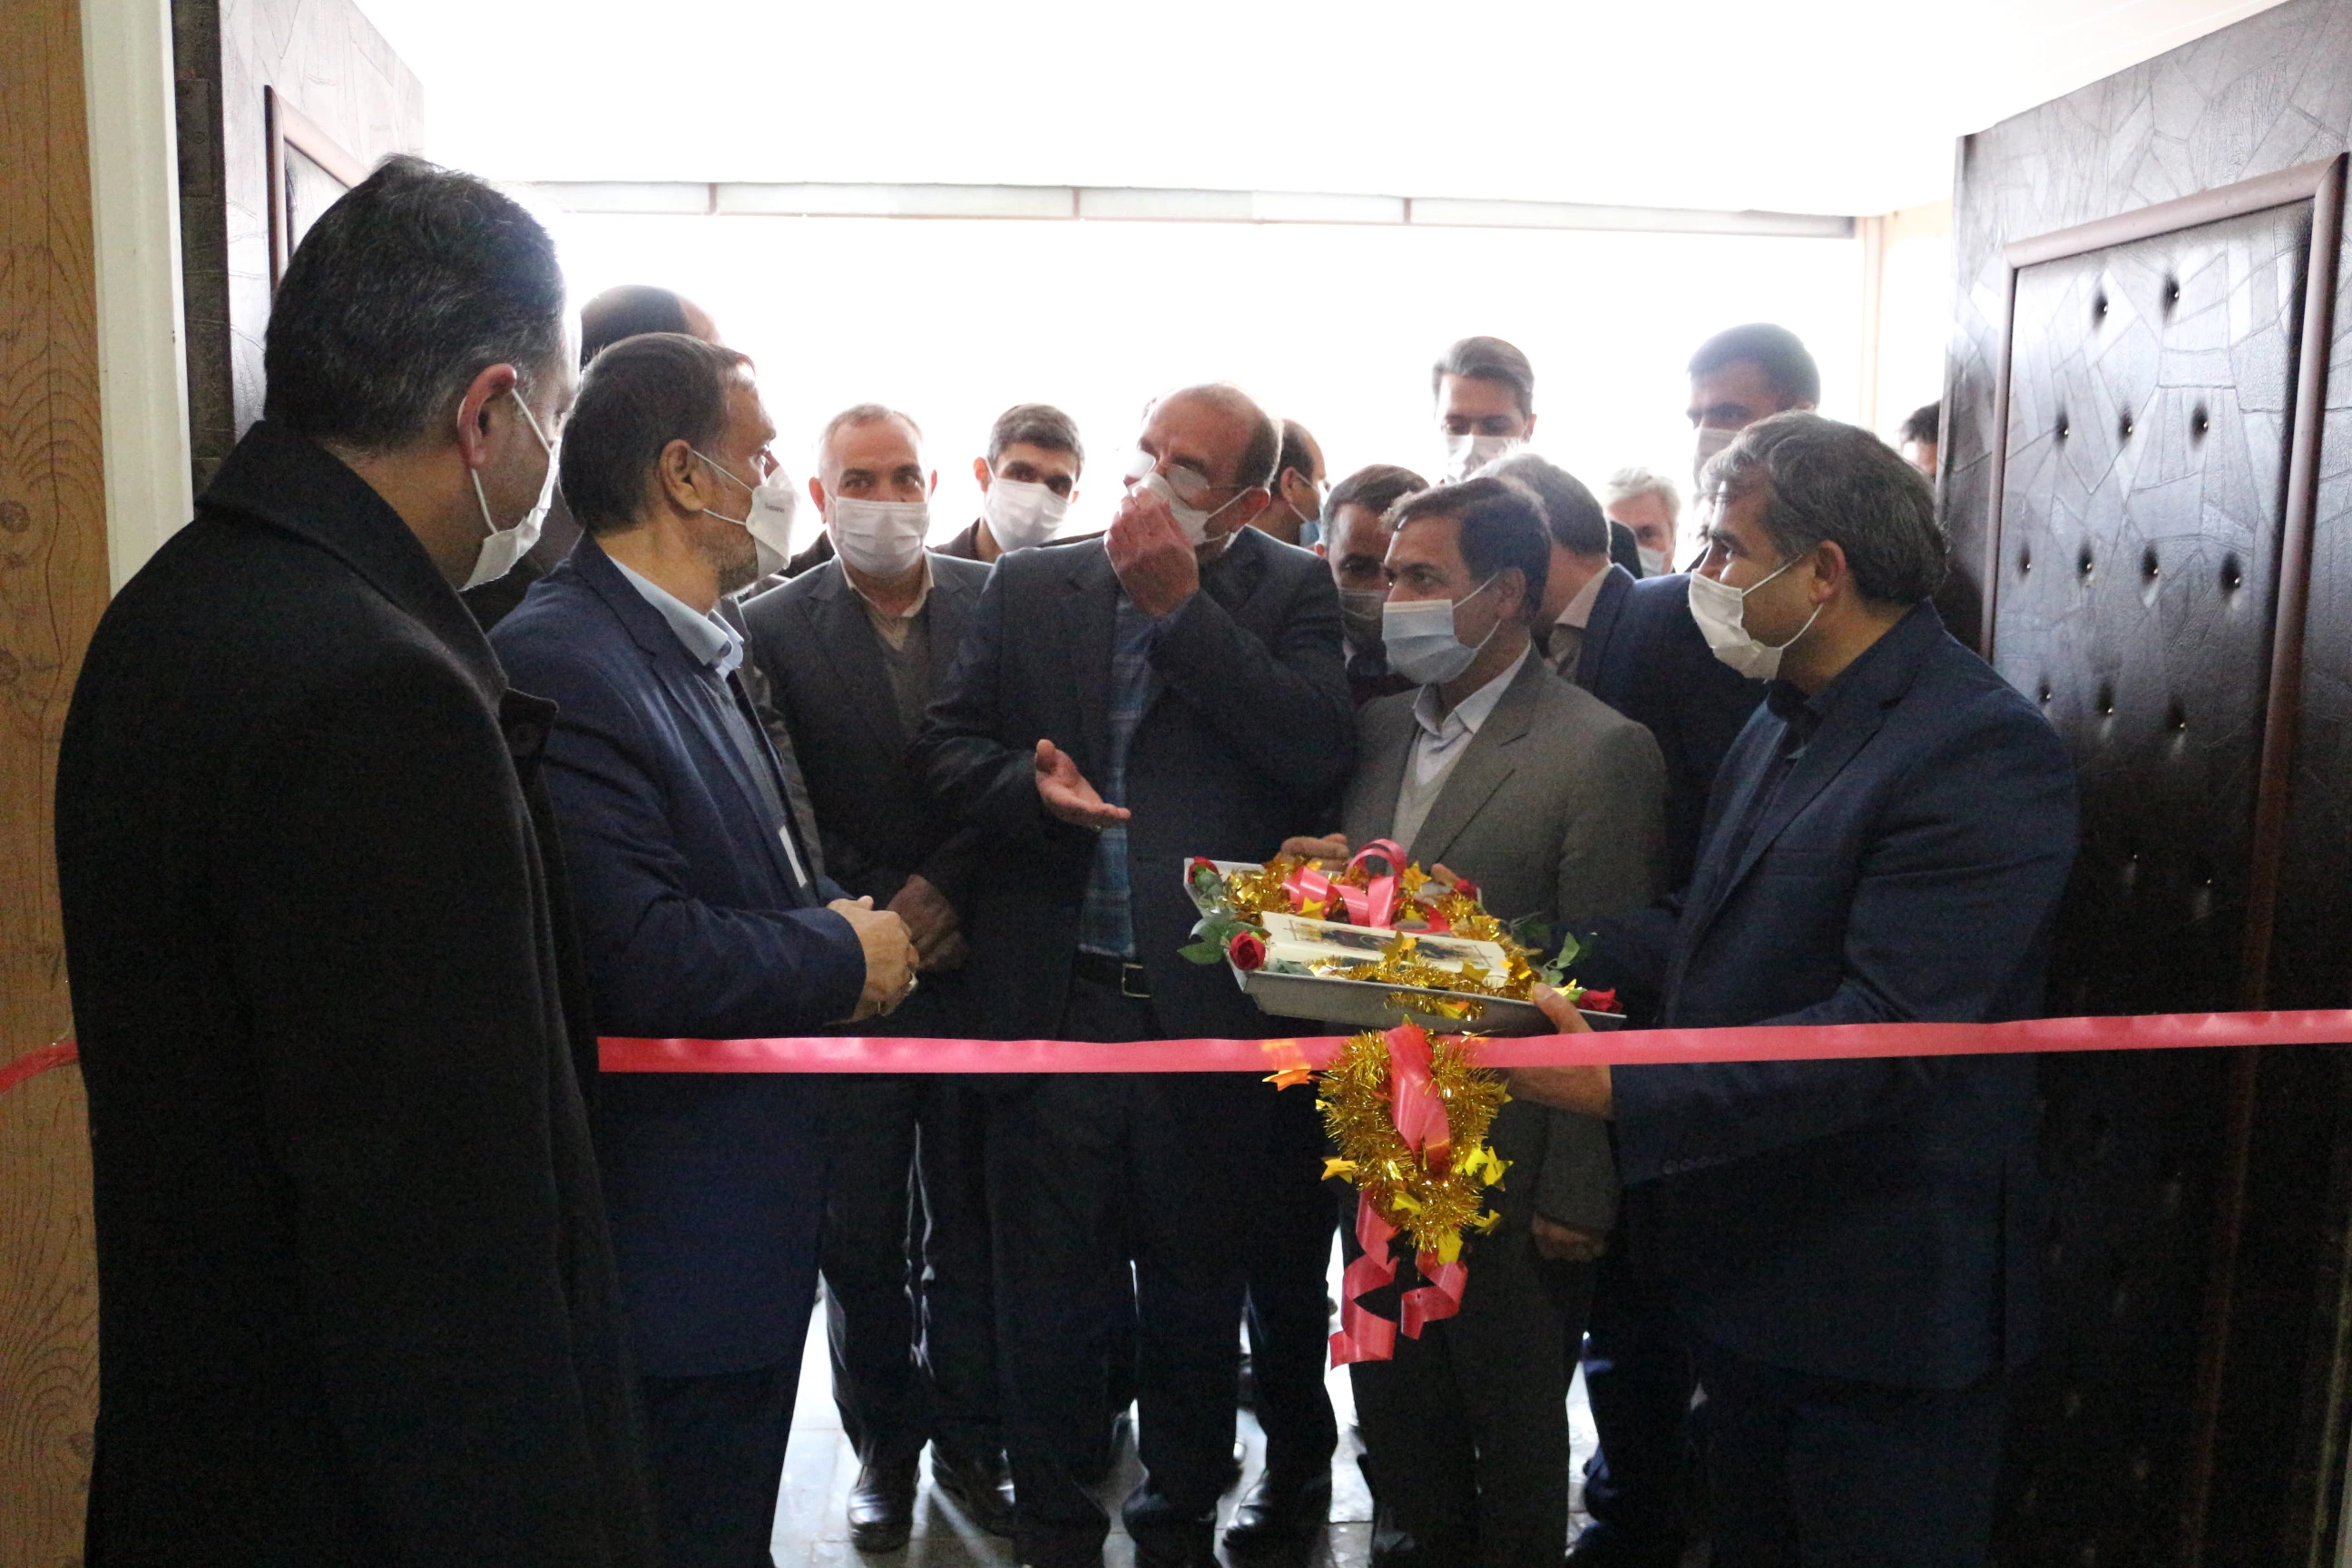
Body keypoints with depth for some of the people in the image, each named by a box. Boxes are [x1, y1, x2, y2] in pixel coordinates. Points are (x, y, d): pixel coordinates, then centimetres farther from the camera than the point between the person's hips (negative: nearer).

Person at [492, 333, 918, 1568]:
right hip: (675, 1229, -10)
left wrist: (839, 920, 1)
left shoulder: (693, 648, 11)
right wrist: (844, 953, -14)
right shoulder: (560, 664, -22)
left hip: (749, 1215, 10)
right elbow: (640, 960, -29)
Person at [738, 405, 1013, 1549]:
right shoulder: (772, 628, -1)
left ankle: (970, 1442, 27)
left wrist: (946, 889, -11)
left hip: (976, 968, 1)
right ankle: (883, 1444, 29)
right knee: (859, 1235, 10)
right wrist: (879, 919, -10)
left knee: (970, 1224, 10)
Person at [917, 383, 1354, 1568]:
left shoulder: (1289, 596, 1)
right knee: (1047, 1291, 13)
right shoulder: (1030, 587, 7)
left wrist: (1182, 604, -13)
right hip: (1053, 1000, 2)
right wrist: (1029, 786, -15)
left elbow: (1318, 756, -14)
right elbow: (947, 745, 6)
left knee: (1196, 1293, 15)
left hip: (1209, 1007, -1)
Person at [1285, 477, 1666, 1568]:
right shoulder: (1377, 730, 7)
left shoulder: (1600, 752, -14)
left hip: (1507, 1168, -6)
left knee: (1514, 1442, 14)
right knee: (1394, 1411, 21)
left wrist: (1577, 1192, -14)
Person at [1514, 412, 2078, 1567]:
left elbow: (1888, 1032, -28)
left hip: (1881, 1305, -8)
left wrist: (1621, 1087, -31)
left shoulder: (1984, 748, -21)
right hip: (1744, 1268, 8)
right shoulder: (1786, 722, 8)